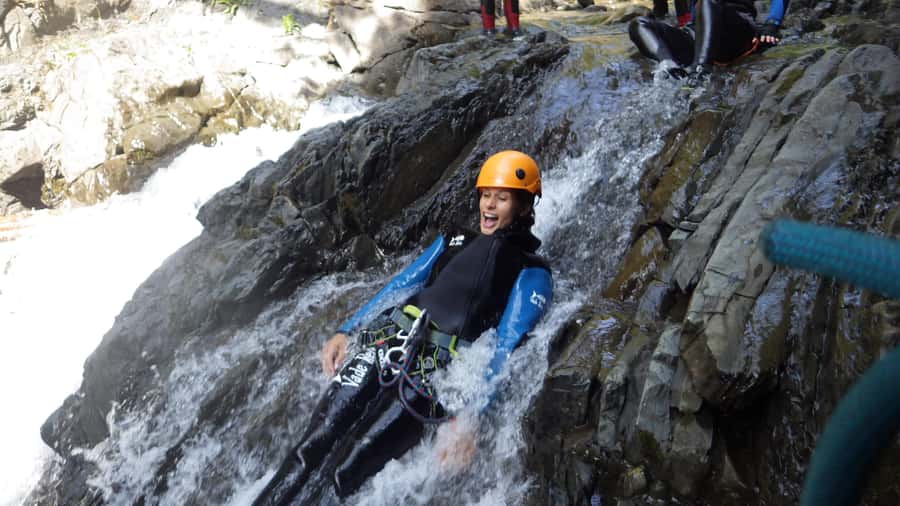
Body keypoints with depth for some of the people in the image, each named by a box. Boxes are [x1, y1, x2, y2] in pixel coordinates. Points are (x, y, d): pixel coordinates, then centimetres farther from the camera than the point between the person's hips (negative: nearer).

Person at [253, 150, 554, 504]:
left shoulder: (531, 273, 7)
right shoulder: (452, 240, 24)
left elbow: (506, 347, -5)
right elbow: (400, 285, 25)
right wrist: (346, 331, 15)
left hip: (434, 368, -4)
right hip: (386, 341, 5)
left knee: (339, 476, -13)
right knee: (309, 451, -7)